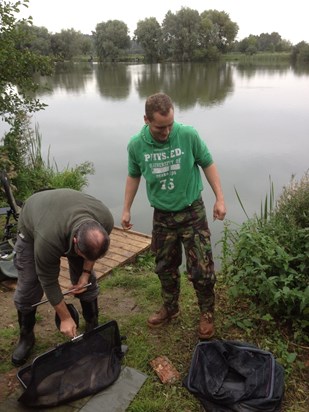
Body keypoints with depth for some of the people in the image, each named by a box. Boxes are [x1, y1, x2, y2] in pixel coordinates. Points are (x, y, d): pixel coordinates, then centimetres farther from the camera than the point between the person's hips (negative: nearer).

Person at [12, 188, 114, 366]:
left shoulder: (105, 220, -34)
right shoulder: (48, 240, -45)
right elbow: (49, 282, -29)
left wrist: (86, 272, -13)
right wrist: (65, 318, -19)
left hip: (70, 220, 3)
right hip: (32, 226, -3)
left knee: (87, 282, -1)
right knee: (28, 287, -4)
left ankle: (93, 329, 19)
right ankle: (26, 337, 19)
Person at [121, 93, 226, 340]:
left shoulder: (188, 135, -16)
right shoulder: (136, 145, -9)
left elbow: (208, 165, -3)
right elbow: (134, 176, 7)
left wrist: (220, 199, -6)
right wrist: (126, 209, 9)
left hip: (192, 212, -2)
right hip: (162, 216, 3)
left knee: (202, 269, 0)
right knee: (165, 267, 16)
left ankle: (207, 314, 25)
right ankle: (170, 308, 40)